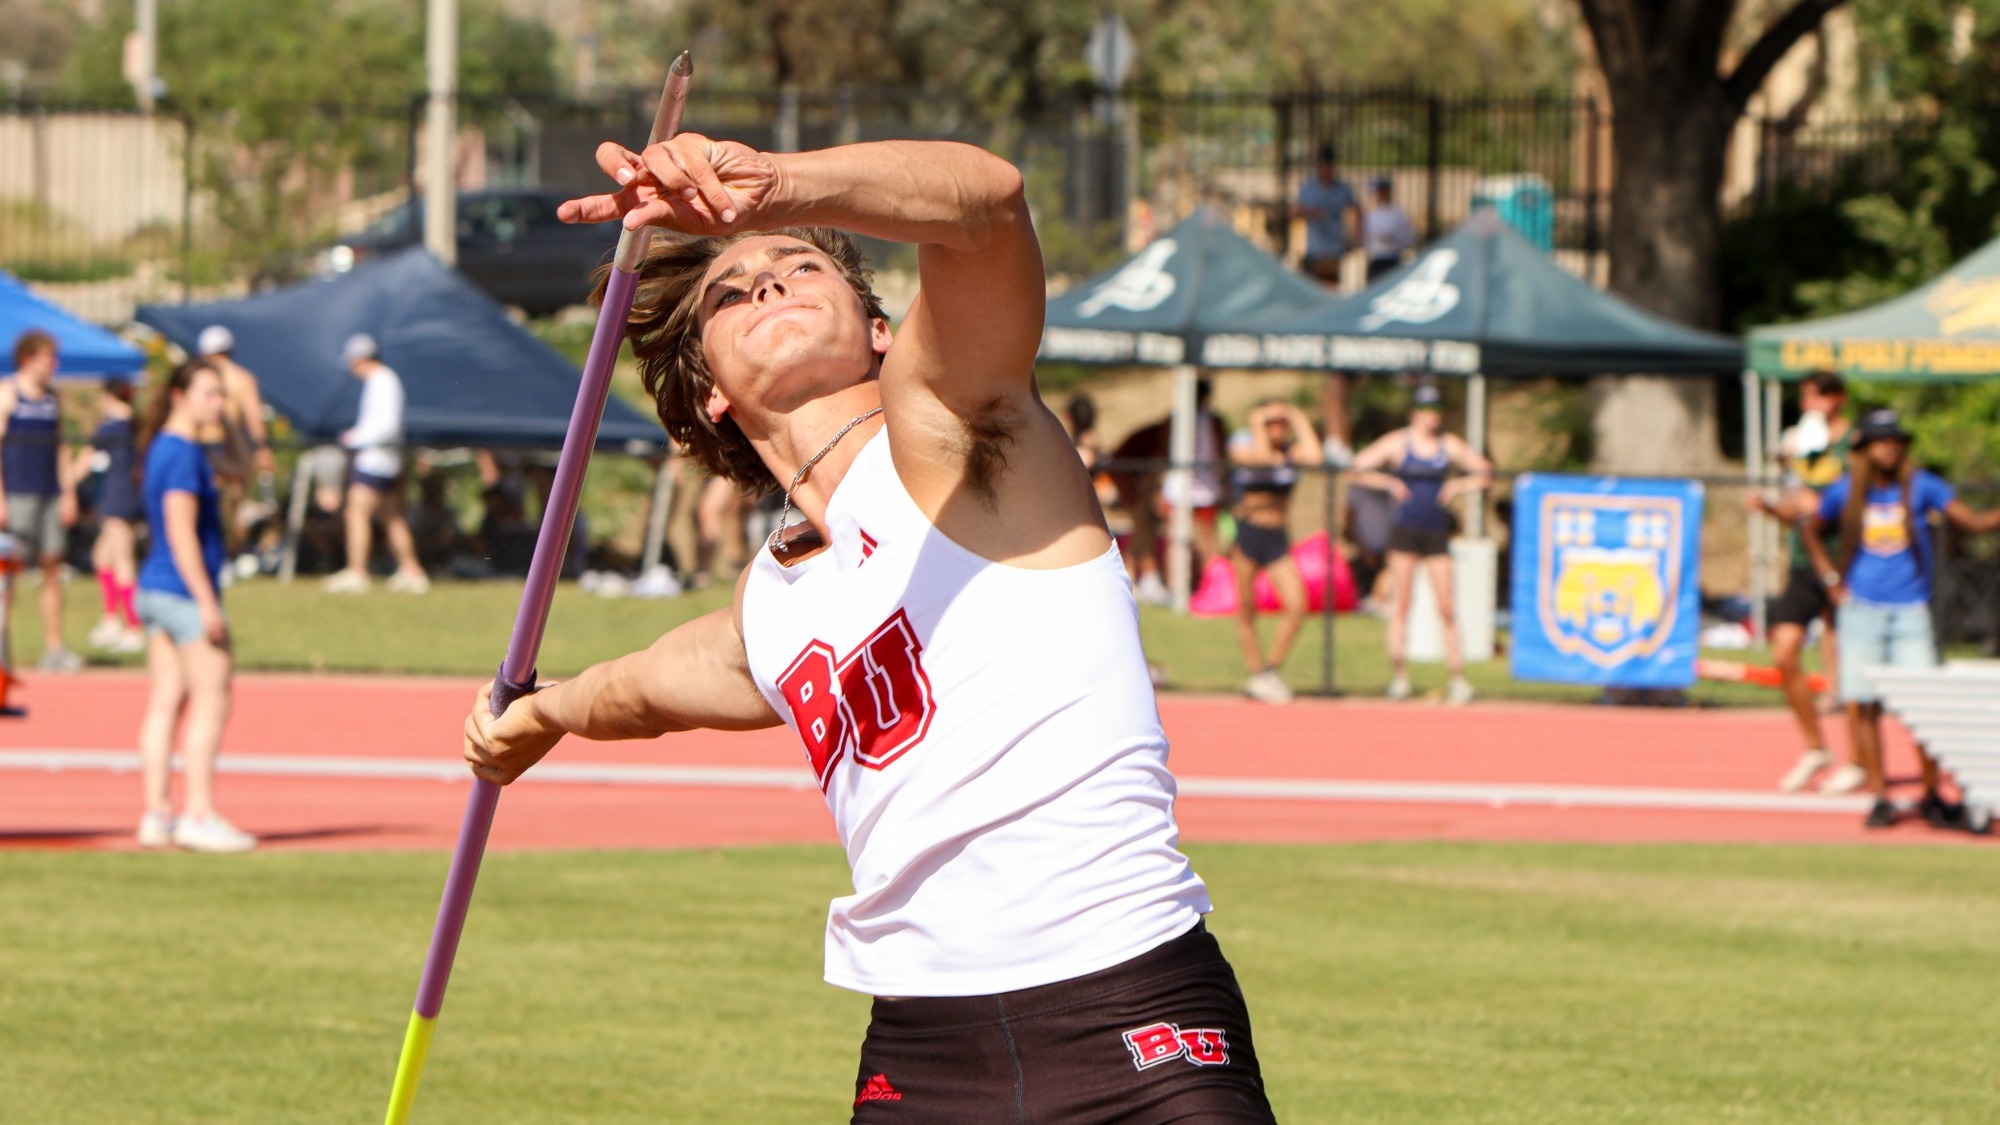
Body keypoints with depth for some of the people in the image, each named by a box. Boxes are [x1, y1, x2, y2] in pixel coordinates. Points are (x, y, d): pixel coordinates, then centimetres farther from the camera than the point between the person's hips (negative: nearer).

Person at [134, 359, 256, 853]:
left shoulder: (165, 448, 16)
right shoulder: (183, 454, -14)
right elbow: (182, 532, -20)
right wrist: (207, 602, -21)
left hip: (156, 590, 10)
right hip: (186, 590, -10)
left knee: (167, 701, 7)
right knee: (212, 700, -8)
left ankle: (157, 814, 5)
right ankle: (199, 812, -11)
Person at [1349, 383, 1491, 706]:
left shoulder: (1450, 445, 8)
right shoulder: (1397, 442, 2)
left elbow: (1485, 472, 13)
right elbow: (1358, 470, 1)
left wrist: (1458, 486, -4)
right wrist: (1389, 483, -12)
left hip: (1437, 533, 1)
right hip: (1405, 530, -1)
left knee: (1446, 607, -3)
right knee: (1401, 605, -2)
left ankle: (1458, 680, -1)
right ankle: (1399, 678, 3)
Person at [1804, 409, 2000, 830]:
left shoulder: (1920, 486, -1)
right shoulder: (1844, 492, 3)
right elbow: (1813, 534, 20)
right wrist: (1832, 580, 9)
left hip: (1909, 610, -1)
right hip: (1860, 611, 1)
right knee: (1862, 705, -1)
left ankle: (1932, 795, 7)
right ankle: (1879, 796, 8)